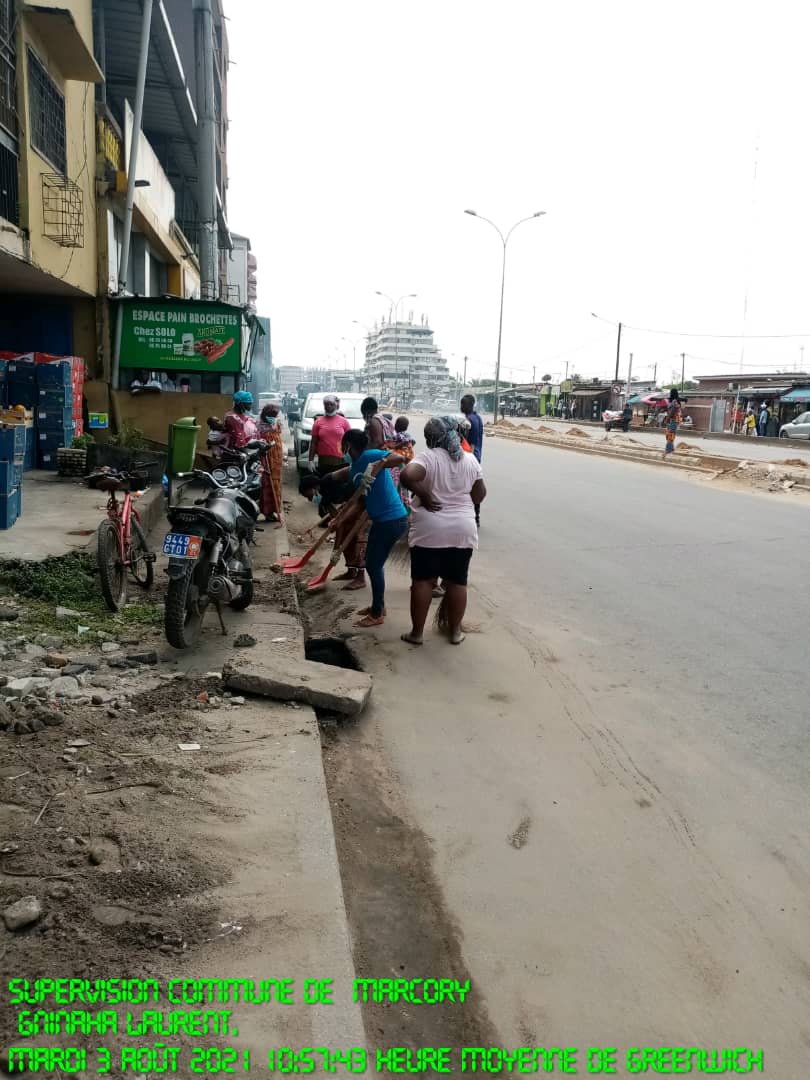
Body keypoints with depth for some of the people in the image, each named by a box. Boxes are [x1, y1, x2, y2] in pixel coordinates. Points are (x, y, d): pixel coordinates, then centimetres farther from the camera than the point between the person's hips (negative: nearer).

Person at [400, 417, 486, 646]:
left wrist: (424, 496, -16)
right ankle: (455, 631, 20)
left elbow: (407, 476, -28)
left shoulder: (428, 457, -10)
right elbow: (480, 494, 10)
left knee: (423, 581, 6)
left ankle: (417, 632, 11)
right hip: (463, 530, 4)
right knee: (457, 582, 12)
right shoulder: (470, 459, 4)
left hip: (429, 531, -3)